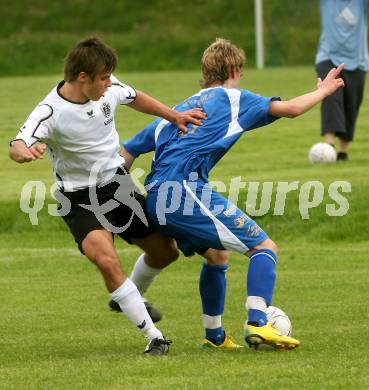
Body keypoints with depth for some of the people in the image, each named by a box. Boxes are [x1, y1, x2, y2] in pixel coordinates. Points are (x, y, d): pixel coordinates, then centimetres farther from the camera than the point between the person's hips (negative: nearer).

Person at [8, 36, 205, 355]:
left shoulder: (108, 88, -10)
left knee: (166, 252, 15)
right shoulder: (51, 112, -27)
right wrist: (25, 152, -65)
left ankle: (129, 297, 46)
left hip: (118, 183, 6)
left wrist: (174, 116, 6)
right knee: (107, 260, -29)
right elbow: (17, 146, -42)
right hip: (80, 199, -6)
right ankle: (153, 337, -19)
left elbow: (135, 98, 13)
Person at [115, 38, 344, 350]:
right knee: (264, 247, -4)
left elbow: (128, 151, 26)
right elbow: (291, 109, 5)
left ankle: (214, 335, 32)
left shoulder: (179, 110, 28)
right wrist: (323, 91, 23)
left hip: (155, 201, 8)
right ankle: (257, 323, -23)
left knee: (216, 255, 28)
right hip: (187, 191, -8)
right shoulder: (232, 98, 10)